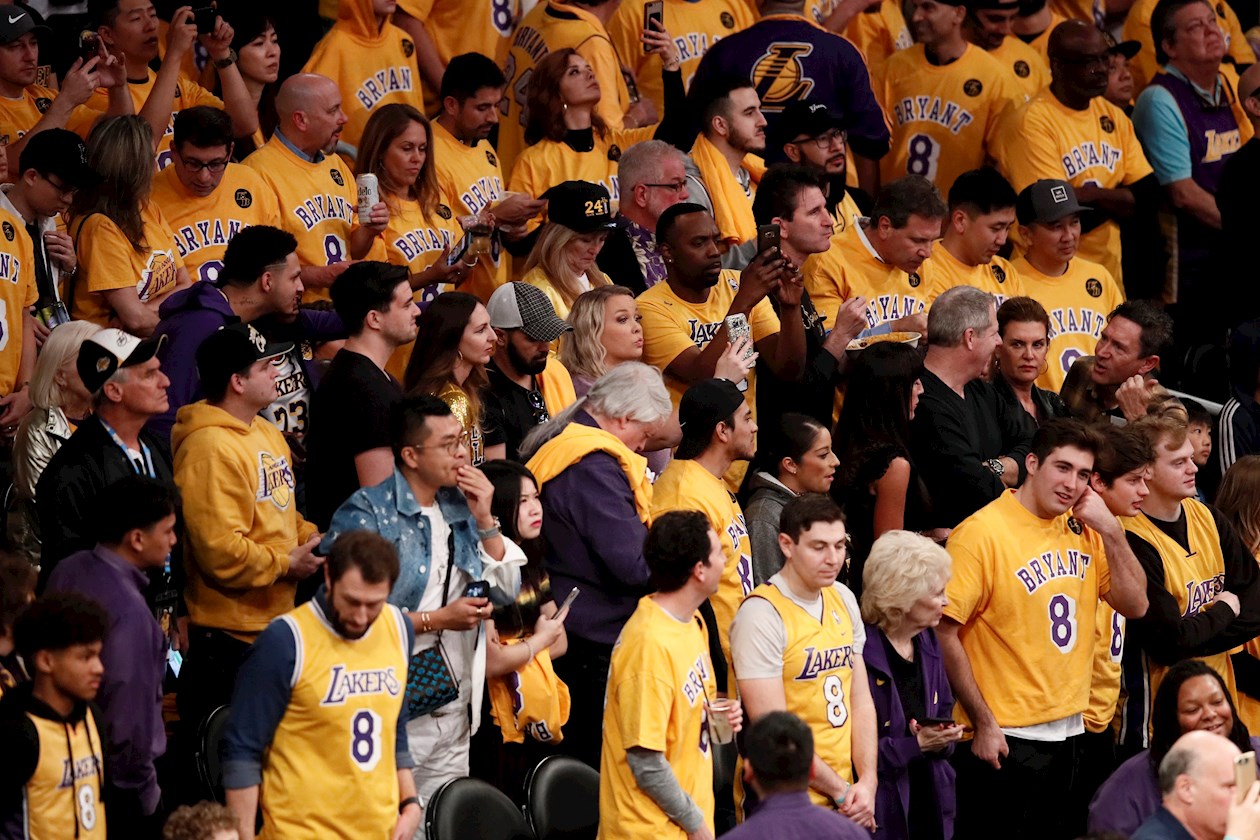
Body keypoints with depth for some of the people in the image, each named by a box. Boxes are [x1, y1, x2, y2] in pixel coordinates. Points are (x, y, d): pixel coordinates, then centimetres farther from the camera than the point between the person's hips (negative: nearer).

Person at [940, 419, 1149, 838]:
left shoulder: (1083, 530, 7)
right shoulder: (982, 533, -13)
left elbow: (1134, 605, 7)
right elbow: (945, 634, -15)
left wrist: (1111, 531, -6)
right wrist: (984, 725, -15)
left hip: (1070, 733, 7)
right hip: (1004, 741, -7)